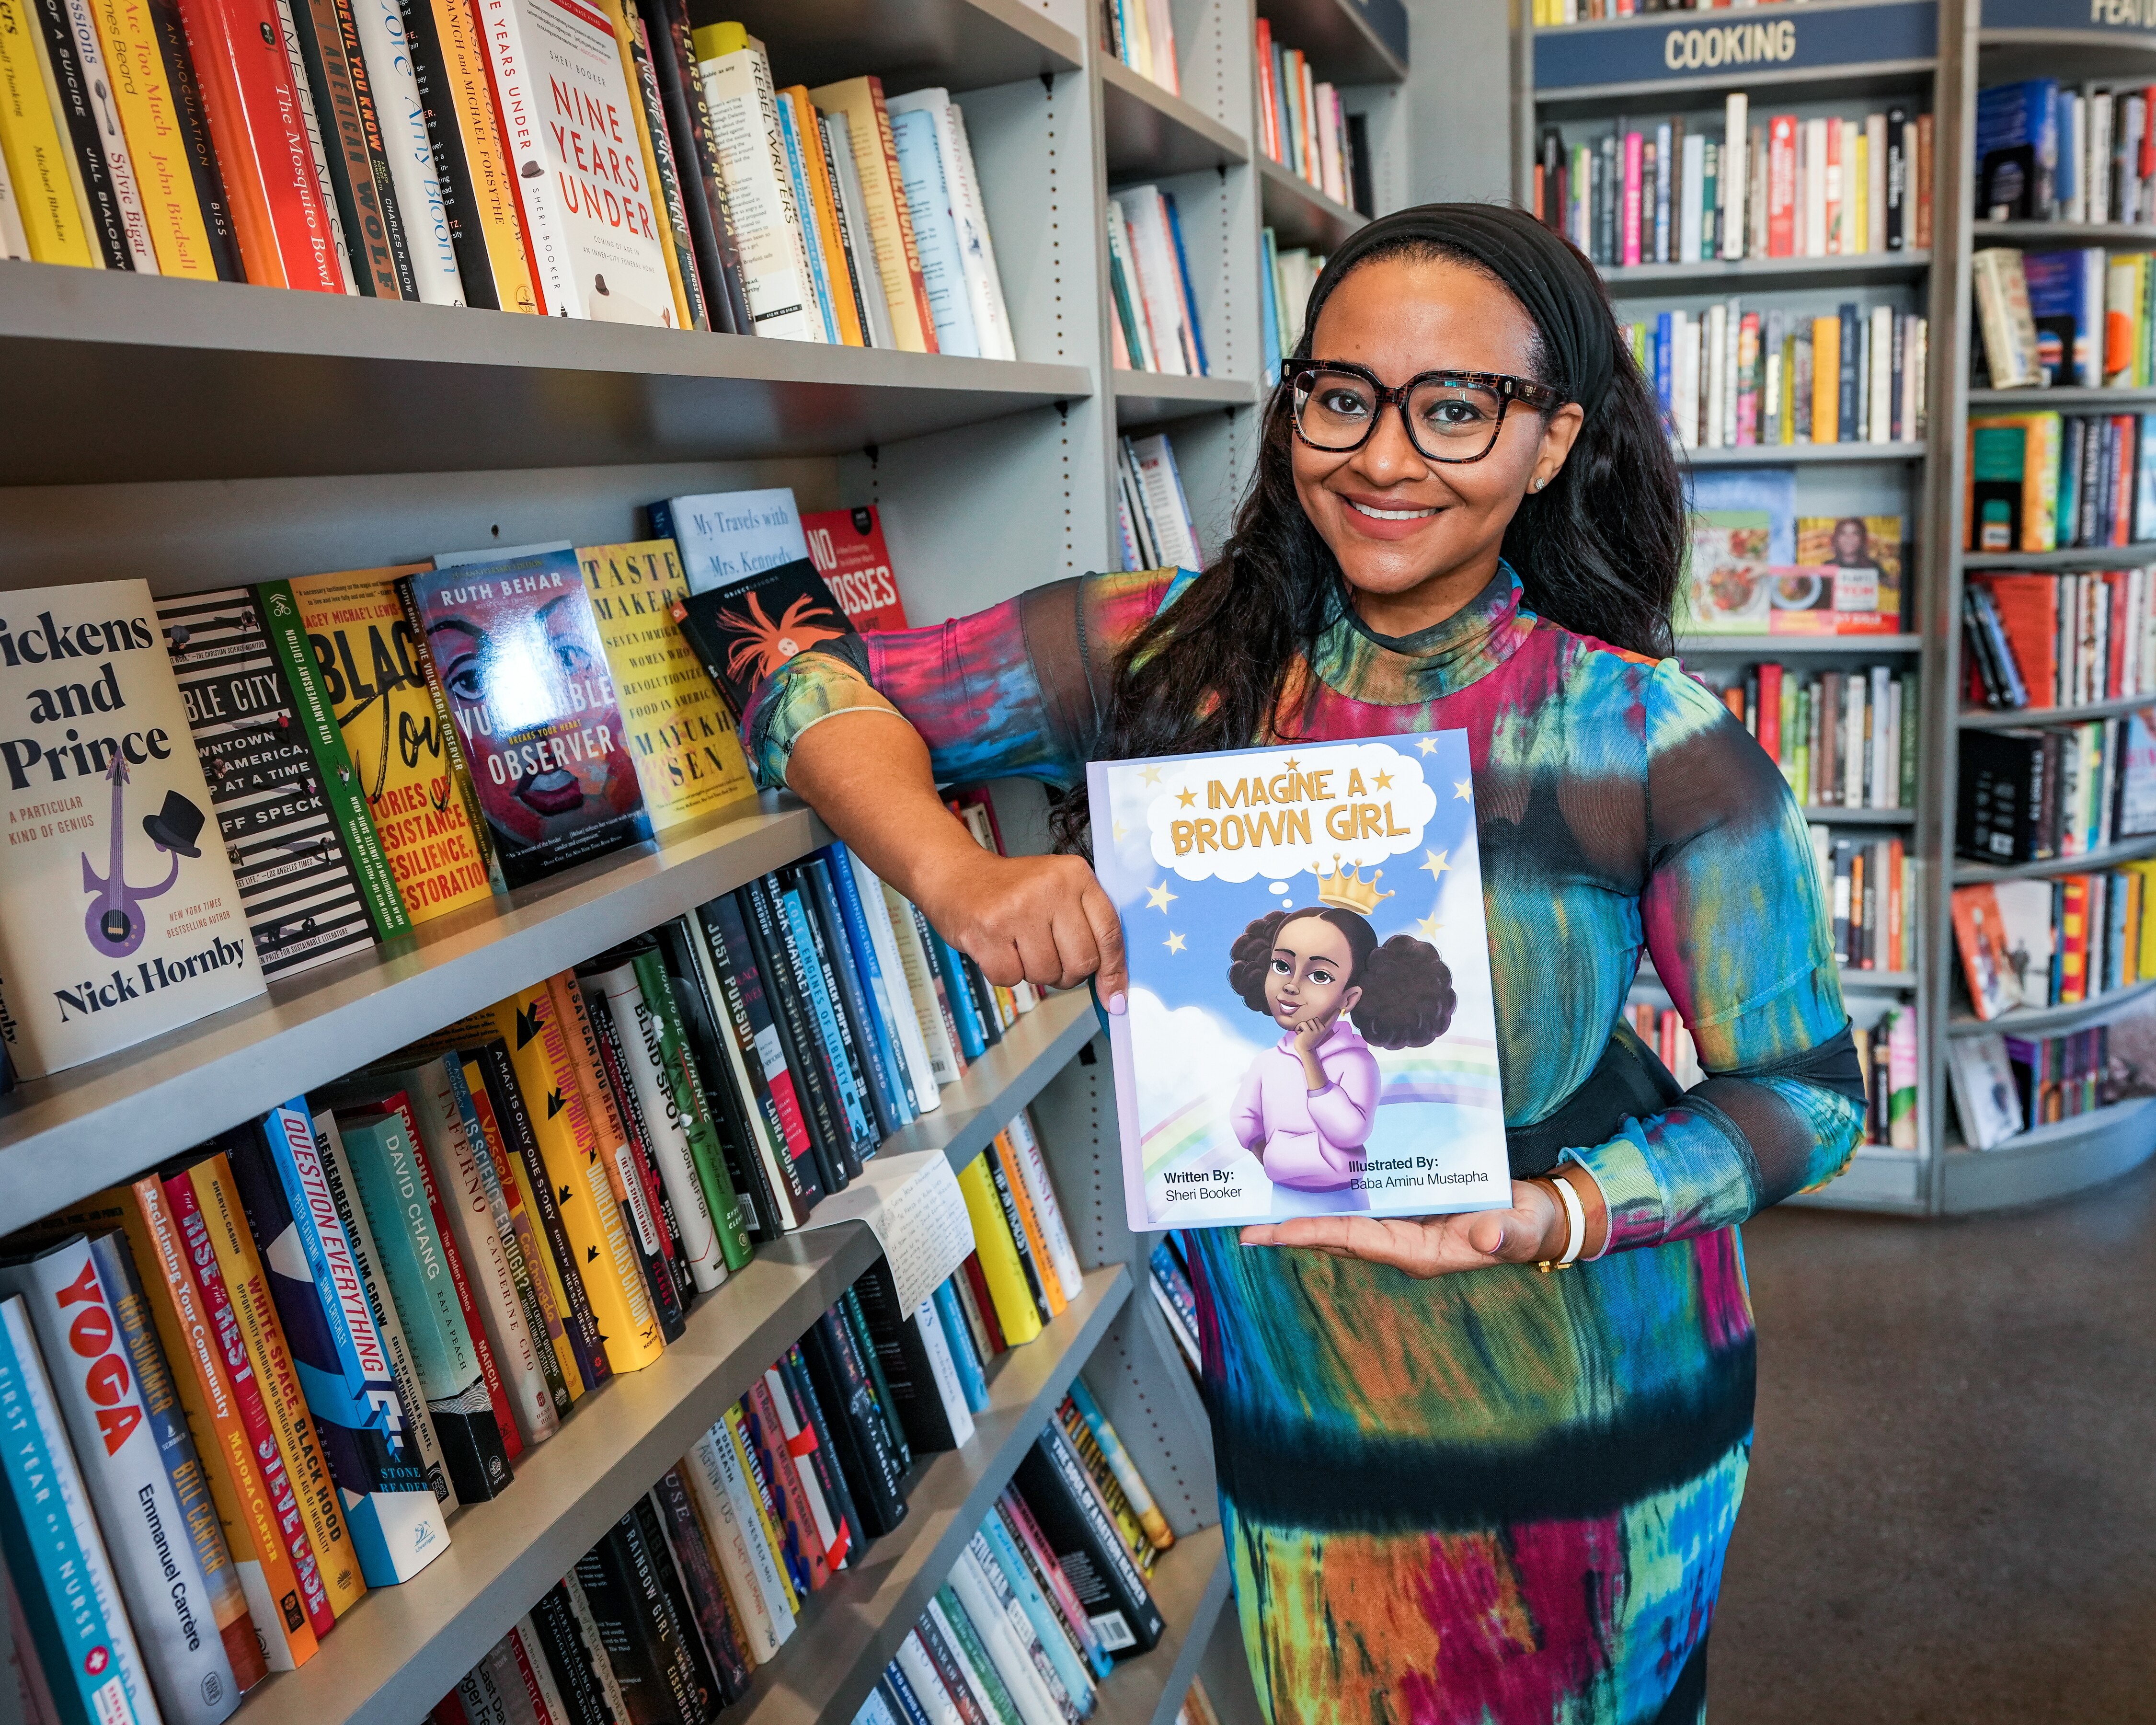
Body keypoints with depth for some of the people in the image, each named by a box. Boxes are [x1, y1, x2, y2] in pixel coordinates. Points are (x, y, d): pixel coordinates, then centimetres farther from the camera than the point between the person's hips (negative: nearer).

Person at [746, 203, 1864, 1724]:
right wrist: (961, 878, -29)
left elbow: (1807, 1092, -10)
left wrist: (1546, 1220, -28)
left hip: (1589, 1413, -1)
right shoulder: (1177, 657, -14)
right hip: (1298, 1411, 1)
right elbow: (816, 693, -9)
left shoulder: (1657, 746, -19)